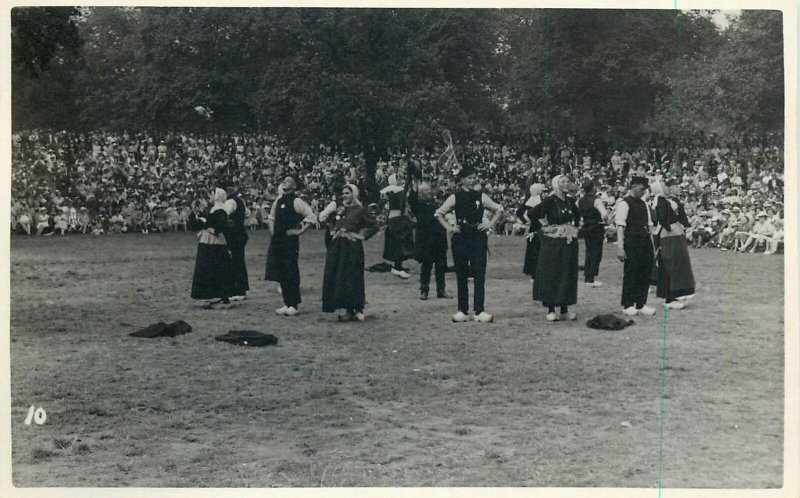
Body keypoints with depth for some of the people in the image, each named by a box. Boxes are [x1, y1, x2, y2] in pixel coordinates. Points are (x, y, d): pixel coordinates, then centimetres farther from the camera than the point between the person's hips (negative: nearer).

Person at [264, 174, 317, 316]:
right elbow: (272, 217, 29)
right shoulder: (278, 201, 12)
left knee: (291, 273, -3)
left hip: (290, 240, -7)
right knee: (281, 273, 10)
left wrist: (299, 231, -13)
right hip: (277, 240, 7)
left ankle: (293, 306, 3)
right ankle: (287, 303, 18)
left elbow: (311, 217, -15)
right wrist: (272, 230, 15)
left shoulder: (296, 202, -9)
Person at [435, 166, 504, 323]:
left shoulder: (481, 197, 4)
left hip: (478, 238, 0)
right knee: (461, 276, 5)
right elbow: (439, 213, 11)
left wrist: (490, 224, 4)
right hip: (460, 239, 0)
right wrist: (448, 227, 1)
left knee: (479, 275, -6)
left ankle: (480, 311, -5)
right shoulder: (455, 198, 2)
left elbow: (499, 209, 15)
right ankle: (462, 311, 12)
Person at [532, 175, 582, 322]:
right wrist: (545, 226, -8)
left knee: (568, 275, 7)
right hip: (553, 242, -5)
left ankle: (565, 309, 14)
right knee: (551, 274, -2)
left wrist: (574, 226, 14)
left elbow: (577, 215, 26)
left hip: (569, 242, 5)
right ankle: (551, 310, 4)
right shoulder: (549, 200, -9)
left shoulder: (570, 201, 8)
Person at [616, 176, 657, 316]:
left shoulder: (643, 204, 16)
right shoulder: (625, 203, -7)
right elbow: (620, 226, -13)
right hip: (632, 243, -7)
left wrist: (652, 246, 15)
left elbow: (648, 225, 18)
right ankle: (628, 305, 10)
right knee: (630, 274, 0)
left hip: (645, 242, 7)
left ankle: (641, 304, 19)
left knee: (645, 274, 9)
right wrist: (620, 247, -19)